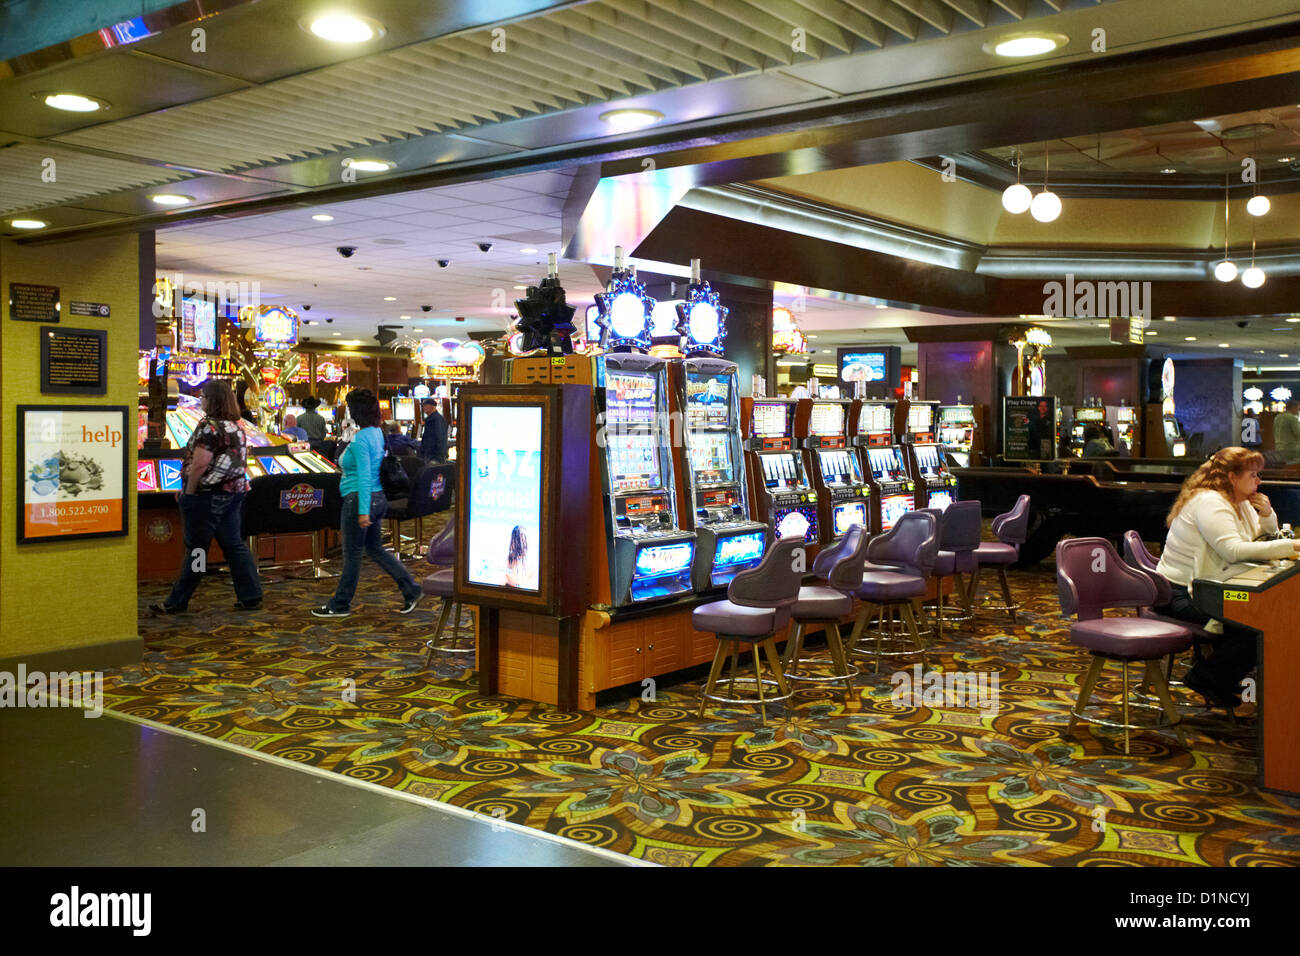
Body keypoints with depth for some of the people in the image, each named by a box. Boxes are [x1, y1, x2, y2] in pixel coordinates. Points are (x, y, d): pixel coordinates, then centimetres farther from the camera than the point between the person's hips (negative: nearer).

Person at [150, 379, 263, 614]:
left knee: (196, 548, 0)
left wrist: (189, 492, -11)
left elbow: (199, 464, -20)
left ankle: (177, 602, 11)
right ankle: (250, 596, 10)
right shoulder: (236, 427, 10)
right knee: (234, 544, 10)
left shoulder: (208, 426, -16)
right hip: (233, 493, 8)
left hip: (208, 496, -8)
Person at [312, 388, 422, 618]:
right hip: (378, 498, 9)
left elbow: (364, 477, -23)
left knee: (352, 554, 3)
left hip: (360, 499, -9)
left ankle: (340, 605, 17)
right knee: (376, 549, 17)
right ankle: (411, 590, 14)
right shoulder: (377, 433, 8)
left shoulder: (360, 440, -19)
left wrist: (363, 511, -23)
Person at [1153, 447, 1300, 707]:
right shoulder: (1208, 502, -18)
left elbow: (1264, 536, 27)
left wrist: (1267, 514, 4)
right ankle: (1206, 677, -6)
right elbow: (1234, 551, -30)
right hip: (1182, 596, -11)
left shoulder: (1240, 502, 15)